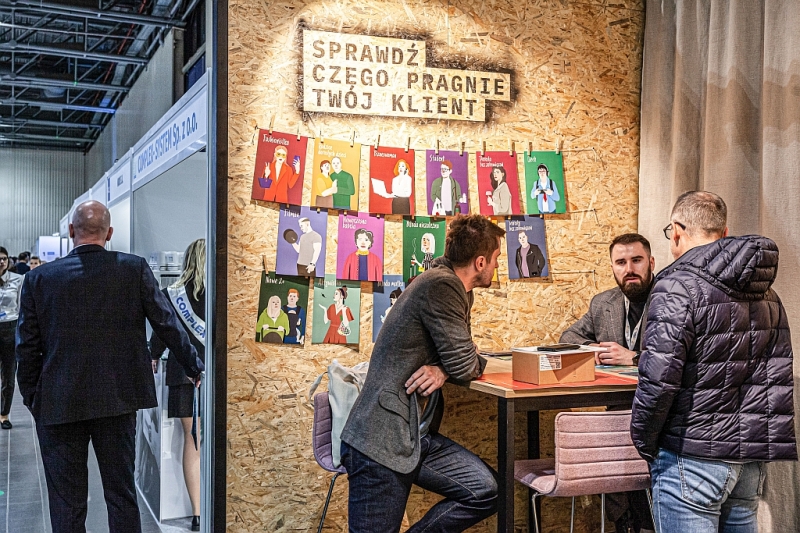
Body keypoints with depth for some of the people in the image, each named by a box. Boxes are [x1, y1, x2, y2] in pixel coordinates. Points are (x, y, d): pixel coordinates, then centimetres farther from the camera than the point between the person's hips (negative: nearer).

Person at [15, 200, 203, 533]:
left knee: (67, 505, 9)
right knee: (122, 495, 13)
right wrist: (194, 368, 11)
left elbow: (27, 349, -1)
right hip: (118, 400, 1)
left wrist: (33, 401, 11)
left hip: (58, 405, 0)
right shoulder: (135, 269, -6)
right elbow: (168, 324, -2)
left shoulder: (39, 279, -5)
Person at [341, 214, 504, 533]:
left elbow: (456, 357, 14)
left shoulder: (456, 290, 13)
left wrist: (443, 370, -7)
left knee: (486, 491, -5)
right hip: (382, 439, -9)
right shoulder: (441, 286, -17)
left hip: (418, 435, 9)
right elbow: (465, 365, -17)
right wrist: (450, 368, 4)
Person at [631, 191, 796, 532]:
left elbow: (659, 379, -21)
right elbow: (779, 376, 12)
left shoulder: (678, 286, -15)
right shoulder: (765, 292, 10)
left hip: (694, 455, -8)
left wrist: (644, 442, -7)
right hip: (753, 458, 8)